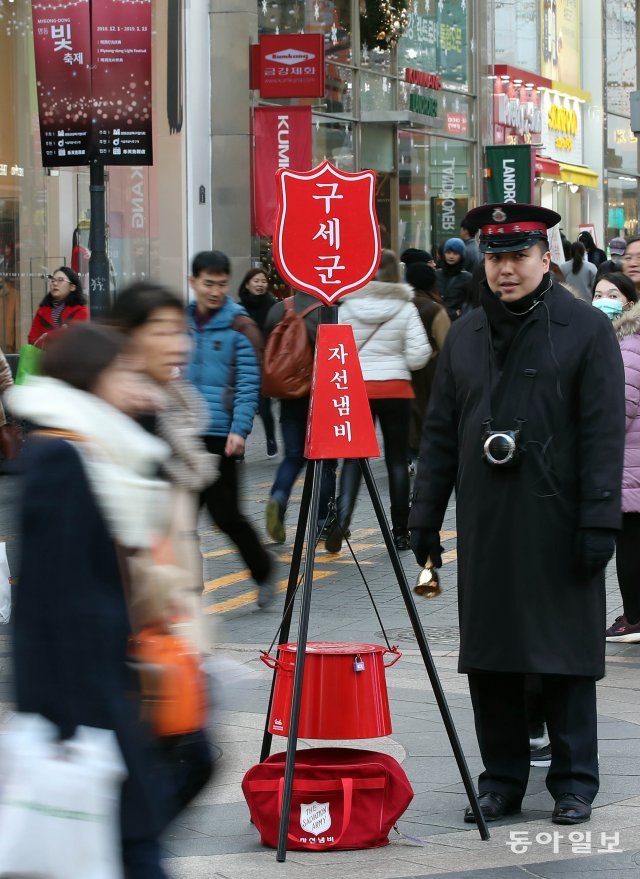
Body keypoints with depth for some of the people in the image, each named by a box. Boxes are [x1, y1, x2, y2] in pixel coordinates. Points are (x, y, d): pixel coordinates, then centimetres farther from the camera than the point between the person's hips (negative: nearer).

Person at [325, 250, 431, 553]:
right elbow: (418, 355, -7)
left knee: (353, 459, 4)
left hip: (357, 388, 0)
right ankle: (400, 533, 12)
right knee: (397, 459, 9)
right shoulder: (405, 308, -5)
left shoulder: (347, 307, -2)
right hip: (396, 388, 0)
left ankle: (341, 519, -17)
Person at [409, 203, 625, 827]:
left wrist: (599, 522, -13)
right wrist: (424, 518, 10)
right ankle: (501, 780, 17)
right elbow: (439, 434, 15)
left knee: (566, 658, 1)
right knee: (489, 658, 7)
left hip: (557, 525, -4)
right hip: (484, 529, 5)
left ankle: (574, 784, 11)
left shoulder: (586, 330, -2)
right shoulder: (465, 336, 13)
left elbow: (603, 436, -7)